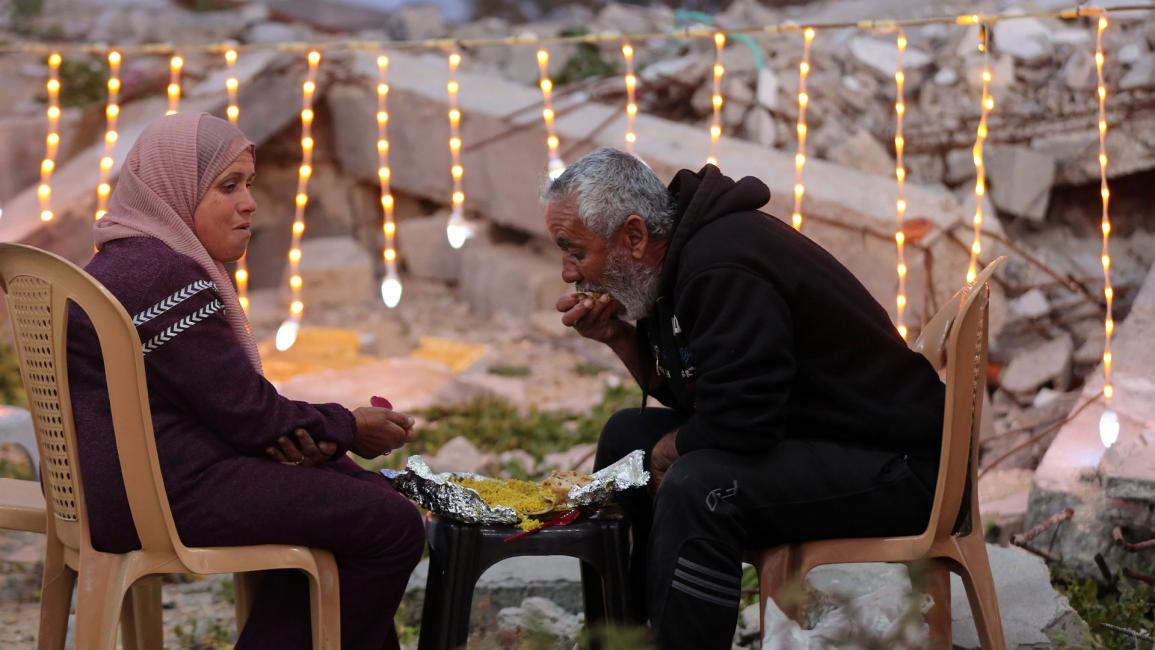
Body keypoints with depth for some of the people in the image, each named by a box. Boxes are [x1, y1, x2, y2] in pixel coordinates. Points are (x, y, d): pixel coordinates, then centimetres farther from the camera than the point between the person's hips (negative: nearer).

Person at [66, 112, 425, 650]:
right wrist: (348, 429, -3)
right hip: (165, 494, -11)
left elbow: (225, 399, 15)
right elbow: (246, 411, -17)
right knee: (395, 527, -9)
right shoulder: (166, 278, -19)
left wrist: (291, 432, -3)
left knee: (354, 489, 21)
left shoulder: (133, 260, 16)